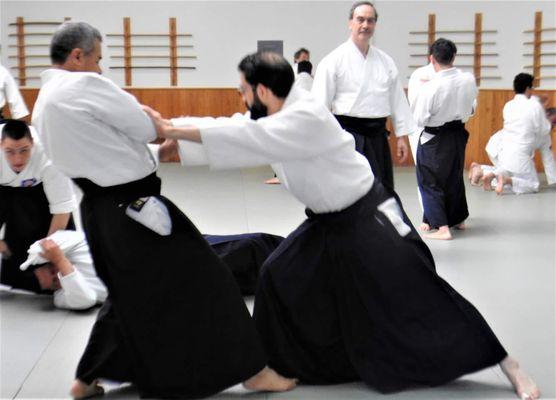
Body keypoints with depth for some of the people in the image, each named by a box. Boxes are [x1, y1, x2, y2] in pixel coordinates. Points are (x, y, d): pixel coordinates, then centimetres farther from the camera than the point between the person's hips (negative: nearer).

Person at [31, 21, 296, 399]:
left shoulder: (44, 102, 12)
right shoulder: (86, 86, -17)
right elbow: (148, 128, -10)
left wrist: (151, 154, 17)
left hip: (99, 209, 10)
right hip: (136, 210, -10)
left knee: (130, 294, 26)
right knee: (203, 282, 0)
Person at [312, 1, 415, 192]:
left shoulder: (385, 61, 9)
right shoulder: (334, 60, -5)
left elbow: (397, 99, 12)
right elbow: (320, 104, -8)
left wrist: (401, 136, 9)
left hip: (377, 136, 5)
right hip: (349, 134, -5)